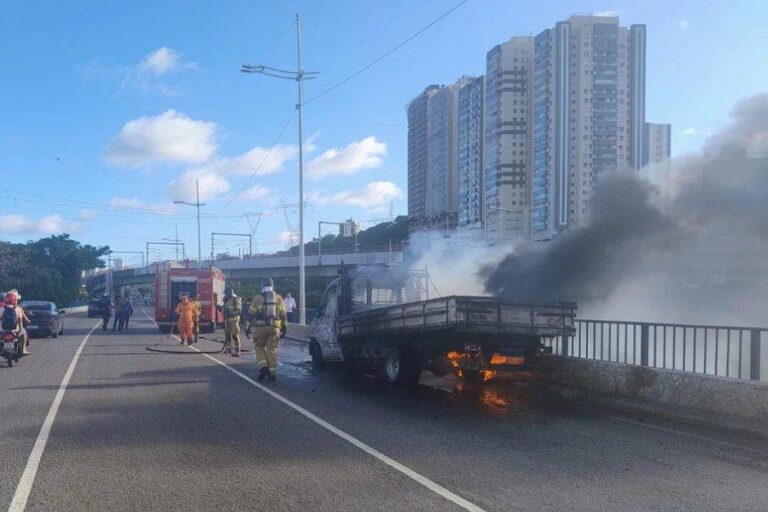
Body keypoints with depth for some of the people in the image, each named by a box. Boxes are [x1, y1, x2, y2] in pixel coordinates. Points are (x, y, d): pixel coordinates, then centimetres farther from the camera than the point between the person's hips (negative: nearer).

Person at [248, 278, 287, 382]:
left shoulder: (257, 299, 1)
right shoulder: (278, 298, 8)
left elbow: (250, 314, 2)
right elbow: (283, 315, 11)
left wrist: (251, 324, 14)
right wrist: (284, 327, 19)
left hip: (260, 327, -2)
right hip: (274, 327, 2)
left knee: (259, 347, 14)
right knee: (272, 349, 7)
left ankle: (263, 367, -3)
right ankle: (272, 373, 5)